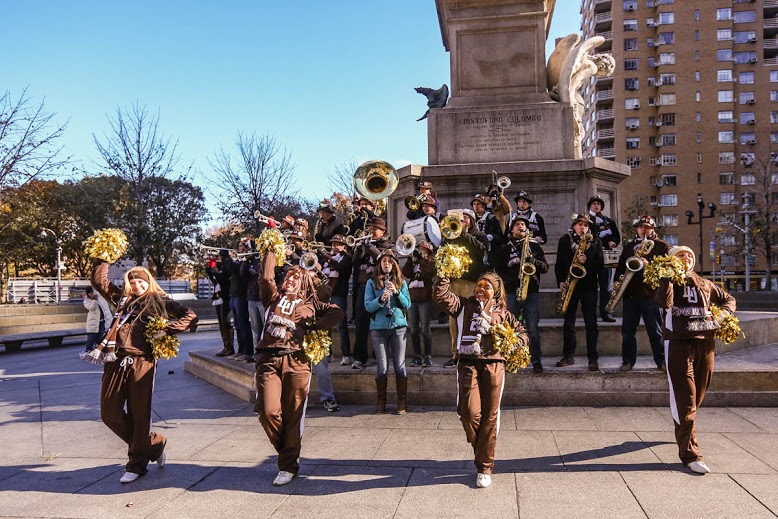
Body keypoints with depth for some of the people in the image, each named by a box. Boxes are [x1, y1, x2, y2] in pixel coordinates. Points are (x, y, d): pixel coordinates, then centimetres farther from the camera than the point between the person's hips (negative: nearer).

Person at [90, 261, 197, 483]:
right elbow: (98, 280, 27)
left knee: (139, 413, 2)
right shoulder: (122, 299, 20)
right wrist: (102, 258, 20)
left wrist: (166, 329, -9)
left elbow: (191, 317, 1)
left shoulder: (160, 302, 8)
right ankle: (153, 443, 23)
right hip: (116, 361, 5)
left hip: (141, 362, -5)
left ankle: (137, 463, 17)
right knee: (109, 413, 5)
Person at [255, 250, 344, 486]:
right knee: (268, 411, -11)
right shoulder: (274, 297, 22)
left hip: (296, 361, -1)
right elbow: (266, 277, 7)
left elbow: (337, 312, 10)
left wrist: (314, 325, 2)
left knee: (293, 415, -1)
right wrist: (271, 251, 12)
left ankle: (288, 466, 12)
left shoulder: (310, 303, 18)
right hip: (268, 360, 1)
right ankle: (286, 450, 16)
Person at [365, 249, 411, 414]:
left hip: (398, 326, 1)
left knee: (400, 365, 3)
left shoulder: (401, 281, 8)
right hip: (378, 327, -1)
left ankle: (402, 402, 13)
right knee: (382, 367, 2)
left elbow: (407, 304, 3)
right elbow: (368, 306, -3)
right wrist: (381, 299, -21)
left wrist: (396, 292, -13)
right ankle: (381, 401, 16)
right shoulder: (372, 282, 4)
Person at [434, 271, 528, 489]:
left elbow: (522, 333, 18)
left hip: (493, 365, 1)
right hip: (468, 364, -1)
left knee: (489, 417, 2)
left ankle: (485, 467, 15)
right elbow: (441, 294, -2)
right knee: (470, 413, -11)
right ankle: (480, 450, 21)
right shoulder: (464, 305, 12)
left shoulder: (501, 313, 15)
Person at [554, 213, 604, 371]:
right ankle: (568, 356, 17)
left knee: (591, 323, -3)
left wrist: (587, 261, -18)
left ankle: (593, 358, 1)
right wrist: (560, 281, -6)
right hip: (569, 285, 1)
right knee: (568, 323, 7)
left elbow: (600, 263, 1)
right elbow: (559, 263, 6)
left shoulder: (595, 241, 6)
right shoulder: (565, 240, 7)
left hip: (589, 286, -1)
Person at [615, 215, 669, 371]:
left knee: (655, 329, 1)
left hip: (650, 293, -4)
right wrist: (617, 281, 2)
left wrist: (649, 264, -20)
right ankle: (628, 361, 11)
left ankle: (661, 361, 11)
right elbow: (621, 266, 19)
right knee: (628, 329, 4)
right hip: (630, 292, 4)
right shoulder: (629, 247, 19)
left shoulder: (661, 246, 5)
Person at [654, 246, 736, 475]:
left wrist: (724, 313, 9)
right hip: (679, 342, -5)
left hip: (705, 343, 5)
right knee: (685, 401, -9)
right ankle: (690, 454, -9)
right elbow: (664, 303, -16)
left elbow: (729, 299, 30)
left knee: (697, 397, 14)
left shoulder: (705, 285, 18)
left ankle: (683, 434, 37)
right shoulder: (669, 282, 4)